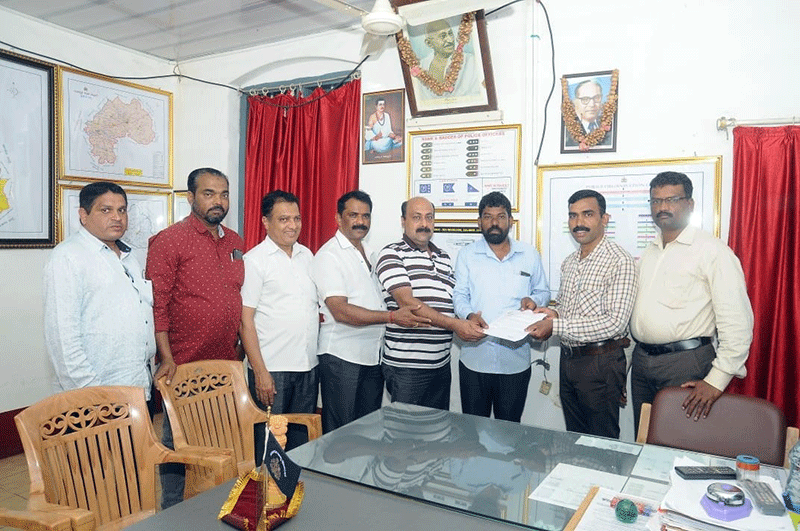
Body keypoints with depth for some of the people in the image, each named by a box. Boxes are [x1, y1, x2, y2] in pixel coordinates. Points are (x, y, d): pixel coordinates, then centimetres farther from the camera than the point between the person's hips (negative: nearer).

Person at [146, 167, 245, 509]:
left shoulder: (235, 242, 11)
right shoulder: (169, 241, -8)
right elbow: (156, 303, -12)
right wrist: (166, 358, -18)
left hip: (227, 365, 6)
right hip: (184, 366, -6)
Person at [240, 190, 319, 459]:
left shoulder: (306, 255, 11)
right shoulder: (255, 260, -8)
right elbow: (245, 319, -11)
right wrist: (260, 371, -15)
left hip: (308, 365, 6)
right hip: (272, 368, -6)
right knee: (268, 442, 4)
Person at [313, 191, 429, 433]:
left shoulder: (369, 253, 15)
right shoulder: (329, 255, -11)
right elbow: (341, 311, -20)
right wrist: (392, 317, -25)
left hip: (374, 355, 8)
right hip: (341, 356, -7)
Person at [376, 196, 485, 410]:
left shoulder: (444, 258, 16)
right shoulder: (391, 254, -6)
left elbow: (456, 301, 21)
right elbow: (407, 302, -17)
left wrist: (470, 319, 0)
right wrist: (454, 324, -21)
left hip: (442, 364, 7)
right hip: (406, 366, -6)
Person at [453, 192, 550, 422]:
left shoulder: (529, 254, 8)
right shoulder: (467, 255, 5)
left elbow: (543, 291, 17)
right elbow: (459, 295, 3)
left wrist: (534, 300, -6)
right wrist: (469, 315, -18)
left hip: (516, 360, 1)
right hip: (475, 358, -1)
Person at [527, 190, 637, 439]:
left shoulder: (620, 261, -15)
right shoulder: (569, 262, 10)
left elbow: (615, 322, -23)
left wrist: (556, 325, -24)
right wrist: (554, 312, -2)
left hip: (601, 362, -7)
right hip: (568, 358, 7)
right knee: (574, 436, 19)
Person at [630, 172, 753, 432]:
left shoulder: (712, 251, -8)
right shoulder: (648, 253, 15)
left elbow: (737, 323, -14)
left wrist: (716, 381, -18)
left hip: (685, 362, -6)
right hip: (641, 359, 7)